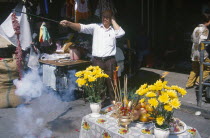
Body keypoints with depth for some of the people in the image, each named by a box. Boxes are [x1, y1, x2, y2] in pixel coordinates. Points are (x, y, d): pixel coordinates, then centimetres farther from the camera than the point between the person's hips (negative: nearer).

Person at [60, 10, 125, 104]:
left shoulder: (114, 30, 10)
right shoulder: (95, 27, 6)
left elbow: (121, 33, -11)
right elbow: (82, 27, -6)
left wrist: (113, 21, 2)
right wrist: (68, 23, -22)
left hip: (110, 60, 0)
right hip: (97, 60, 0)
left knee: (111, 81, 6)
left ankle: (113, 101, 21)